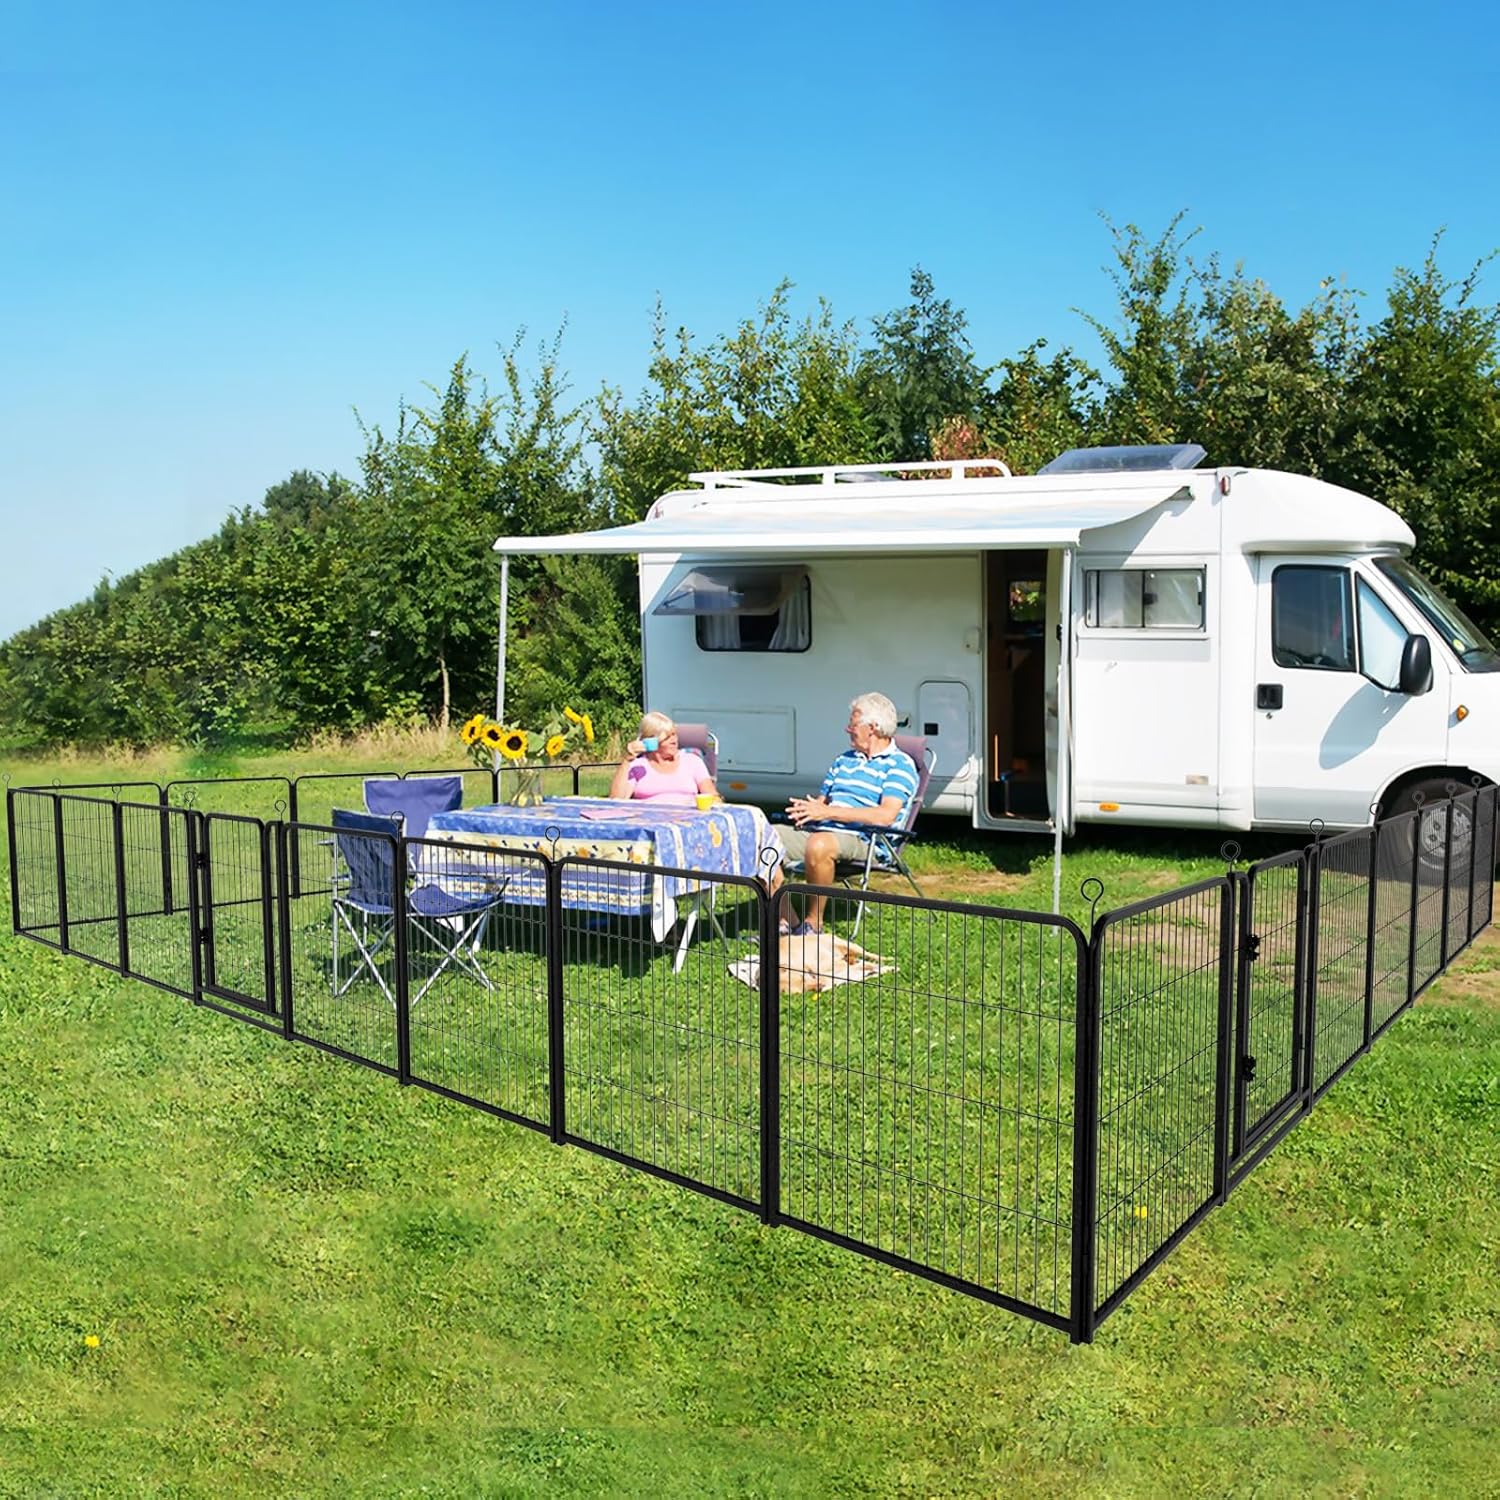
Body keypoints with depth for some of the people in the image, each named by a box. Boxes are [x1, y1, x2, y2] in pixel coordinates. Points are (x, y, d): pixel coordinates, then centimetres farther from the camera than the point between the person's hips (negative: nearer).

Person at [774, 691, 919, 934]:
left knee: (819, 845, -40)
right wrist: (807, 808, -2)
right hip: (817, 831, 8)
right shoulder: (845, 759, 25)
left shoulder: (899, 764, -2)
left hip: (863, 840, -8)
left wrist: (828, 812, -18)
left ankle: (814, 923, -21)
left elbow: (886, 816, -17)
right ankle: (785, 921, -12)